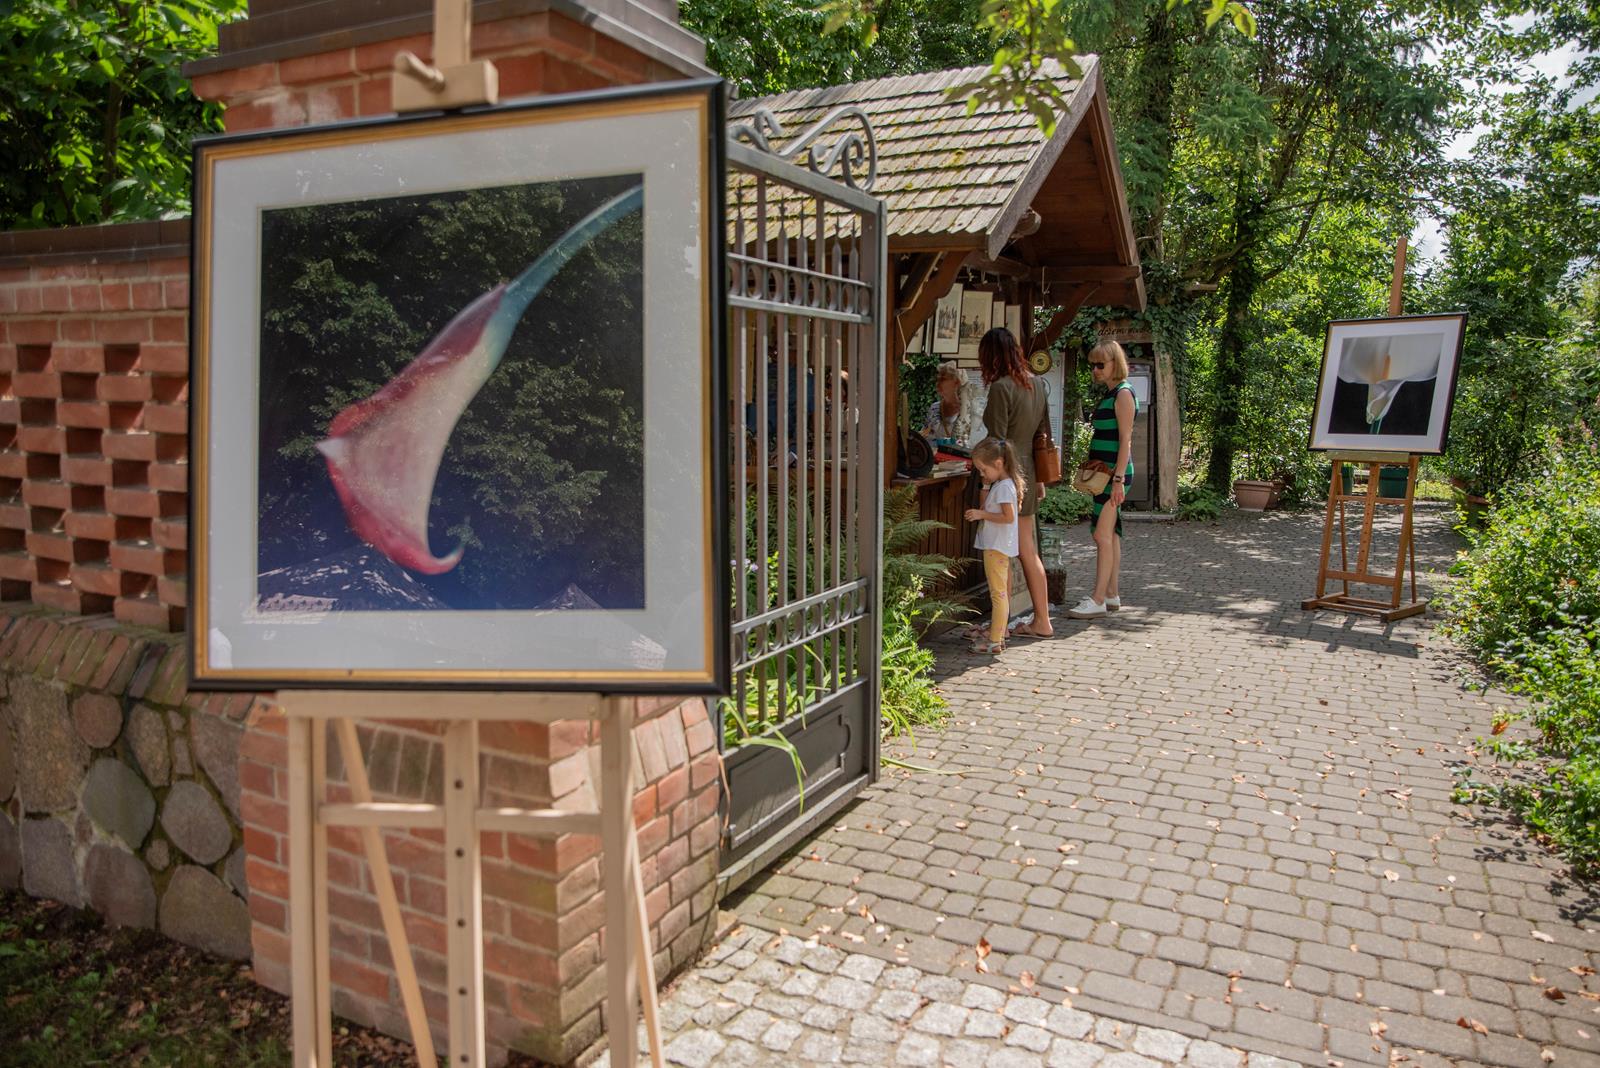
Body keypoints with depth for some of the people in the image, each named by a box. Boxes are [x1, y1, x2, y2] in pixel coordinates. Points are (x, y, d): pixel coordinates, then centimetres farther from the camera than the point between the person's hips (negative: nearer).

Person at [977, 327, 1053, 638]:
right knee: (1028, 551, 14)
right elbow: (1044, 433, 15)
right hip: (1028, 474, 8)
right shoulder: (1034, 383, 10)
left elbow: (997, 442, -17)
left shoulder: (1001, 388, -15)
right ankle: (1041, 619, 20)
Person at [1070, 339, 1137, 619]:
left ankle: (1098, 600, -11)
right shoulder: (1108, 395, 17)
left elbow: (1125, 440, -16)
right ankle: (1111, 594, 18)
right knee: (1111, 534, 12)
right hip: (1103, 471, 10)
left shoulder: (1123, 394, -11)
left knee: (1103, 535, -12)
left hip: (1115, 471, -10)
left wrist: (1118, 479, -21)